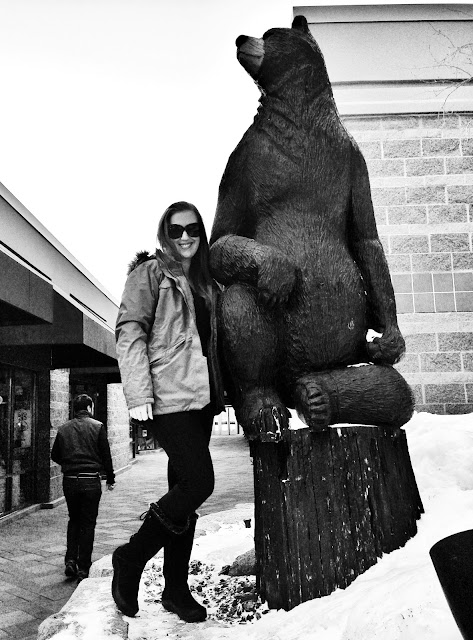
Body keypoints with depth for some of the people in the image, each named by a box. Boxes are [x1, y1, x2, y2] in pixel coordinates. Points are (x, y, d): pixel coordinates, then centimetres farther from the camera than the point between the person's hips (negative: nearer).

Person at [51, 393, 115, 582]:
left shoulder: (63, 429, 5)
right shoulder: (97, 427, -5)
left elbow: (55, 455, 11)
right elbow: (105, 455, -4)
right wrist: (110, 478, 8)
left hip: (69, 481, 3)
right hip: (91, 480, -3)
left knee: (74, 520, 20)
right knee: (88, 523, 5)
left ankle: (70, 561, 11)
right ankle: (83, 569, 7)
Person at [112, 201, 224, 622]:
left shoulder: (206, 283, 20)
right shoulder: (149, 273, 0)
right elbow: (129, 334, -8)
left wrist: (221, 390, 16)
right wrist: (138, 393, -17)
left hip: (201, 397, 7)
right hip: (169, 396, -7)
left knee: (184, 488, 9)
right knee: (199, 482, -15)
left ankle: (176, 588, 20)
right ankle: (131, 559, 6)